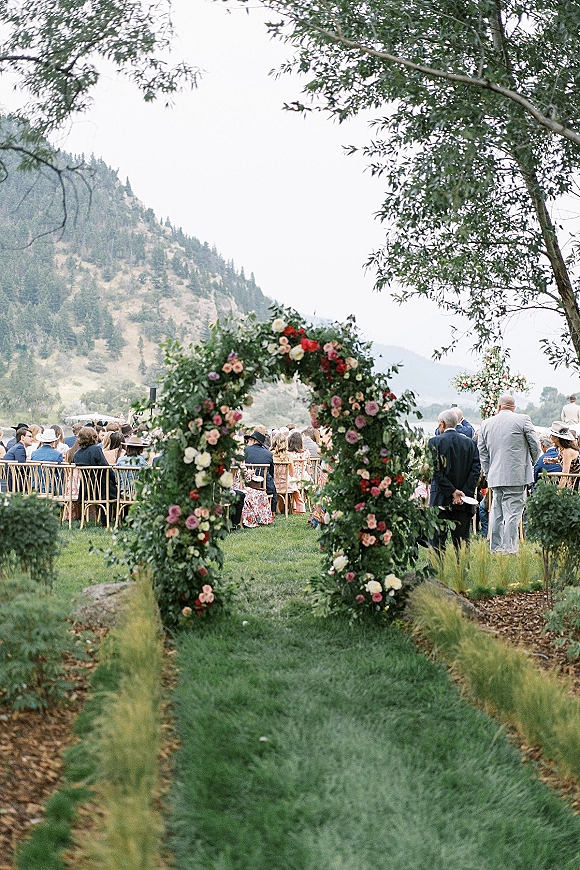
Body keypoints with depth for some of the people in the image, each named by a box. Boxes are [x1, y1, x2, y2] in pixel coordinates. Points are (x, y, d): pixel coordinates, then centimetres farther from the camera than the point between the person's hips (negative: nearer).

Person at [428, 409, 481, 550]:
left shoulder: (434, 442, -3)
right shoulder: (470, 443, 8)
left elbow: (436, 470, -10)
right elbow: (475, 470, 1)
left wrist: (453, 492, -9)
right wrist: (464, 494, -5)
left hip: (440, 500, -3)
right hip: (463, 505, 3)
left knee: (437, 540, -2)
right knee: (462, 541, 6)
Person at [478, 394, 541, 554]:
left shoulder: (486, 424, 9)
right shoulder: (523, 420, -3)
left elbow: (482, 453, 13)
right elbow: (536, 446, 0)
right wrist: (531, 463, 18)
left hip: (495, 476, 5)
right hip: (516, 476, -5)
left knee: (496, 513, 10)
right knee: (513, 513, -5)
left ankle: (495, 548, 15)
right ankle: (510, 549, -7)